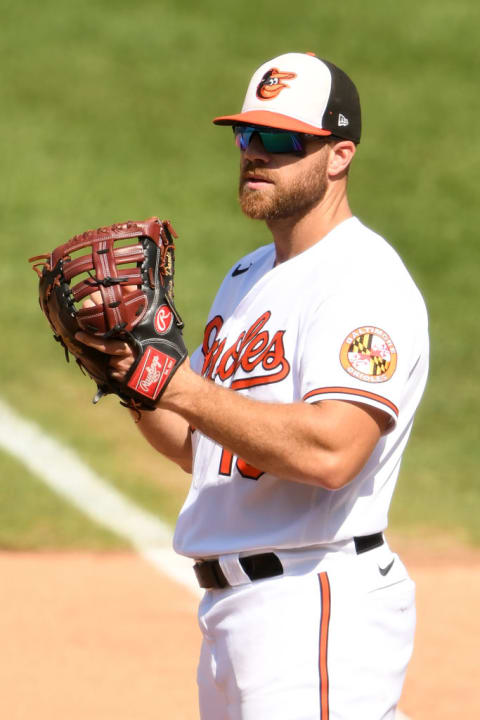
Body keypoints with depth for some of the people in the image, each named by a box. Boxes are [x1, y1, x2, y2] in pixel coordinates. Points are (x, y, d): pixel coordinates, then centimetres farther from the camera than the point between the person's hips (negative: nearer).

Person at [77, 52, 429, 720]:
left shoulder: (364, 282, -13)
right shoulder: (247, 277, 19)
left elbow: (330, 453, -27)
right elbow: (201, 449, 22)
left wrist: (178, 385, -22)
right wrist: (130, 373, 3)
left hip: (321, 606, -10)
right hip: (233, 613, 10)